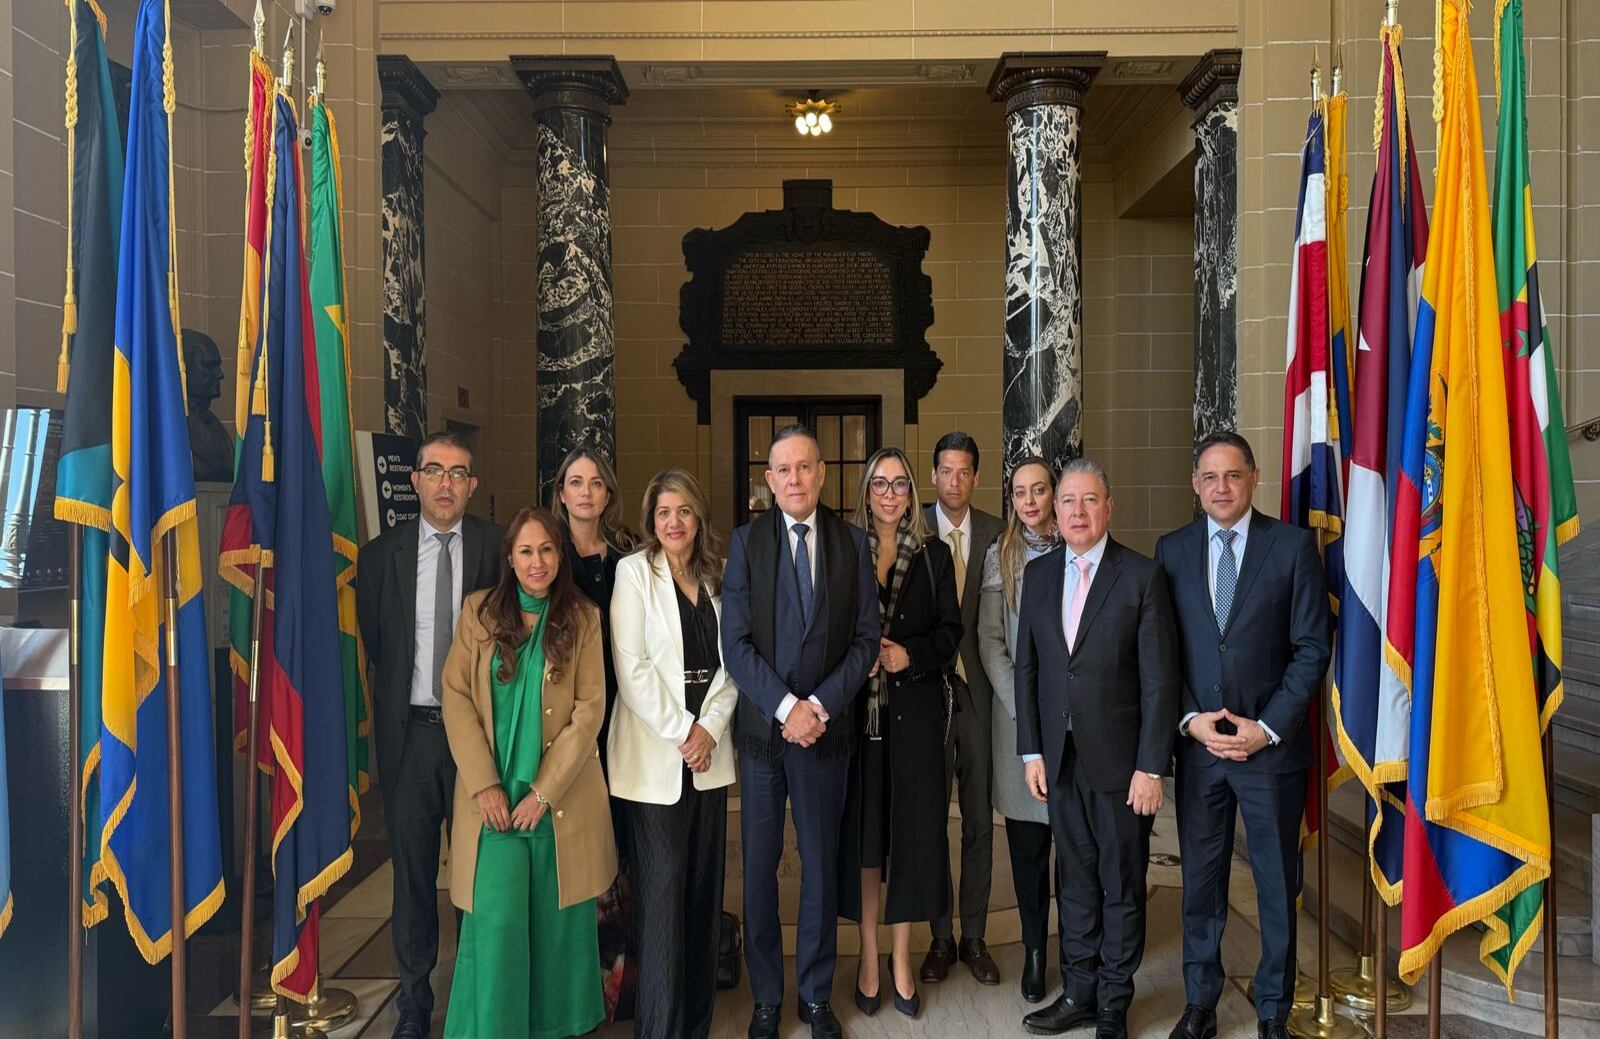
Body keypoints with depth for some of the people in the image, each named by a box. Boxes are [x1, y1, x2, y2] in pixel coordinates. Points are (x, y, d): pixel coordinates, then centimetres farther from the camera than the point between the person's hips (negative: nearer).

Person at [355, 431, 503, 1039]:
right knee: (412, 868, 10)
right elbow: (372, 646, 10)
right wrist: (389, 711, 7)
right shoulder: (380, 554, 4)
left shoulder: (500, 549, -2)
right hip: (409, 732, 2)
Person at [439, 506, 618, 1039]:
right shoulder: (479, 612, 3)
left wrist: (544, 791, -10)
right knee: (496, 923, -7)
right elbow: (456, 698, -1)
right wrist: (485, 785, -9)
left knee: (557, 923, 8)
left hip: (562, 796, 0)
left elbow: (589, 709, -4)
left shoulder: (584, 617, 1)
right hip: (492, 796, 0)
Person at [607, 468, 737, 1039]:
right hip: (654, 755, -4)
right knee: (662, 889, -1)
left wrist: (710, 728, -6)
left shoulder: (717, 576, 10)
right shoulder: (634, 572, -3)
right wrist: (680, 731, -12)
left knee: (704, 884, 9)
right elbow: (632, 668, -10)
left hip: (709, 752, 4)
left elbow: (730, 664, 7)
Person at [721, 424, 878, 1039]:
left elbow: (867, 637, 0)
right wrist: (786, 707, -14)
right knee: (758, 868, 7)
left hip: (826, 727, 1)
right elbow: (736, 642, -6)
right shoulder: (746, 541, -1)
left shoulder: (852, 543, 3)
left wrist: (821, 705, -10)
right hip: (761, 728, -1)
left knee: (821, 866, 10)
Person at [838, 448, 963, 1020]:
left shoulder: (934, 554, 6)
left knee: (913, 828, 3)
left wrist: (908, 655, -12)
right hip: (859, 709, 0)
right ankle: (869, 956, 19)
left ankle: (901, 957, 18)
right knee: (862, 828, 5)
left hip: (915, 710, 1)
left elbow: (951, 630, 3)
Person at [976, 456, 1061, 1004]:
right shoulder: (1000, 556, 5)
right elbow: (990, 640, 2)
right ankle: (1034, 949, 20)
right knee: (1027, 841, 7)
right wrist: (1024, 706, -8)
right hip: (1019, 710, 1)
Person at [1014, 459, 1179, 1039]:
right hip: (1060, 757, 4)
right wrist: (1032, 752, 3)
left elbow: (1159, 679, -10)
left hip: (1119, 759, -4)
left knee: (1122, 885, 10)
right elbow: (1027, 669, 8)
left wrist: (1151, 767, -12)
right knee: (1074, 881, 15)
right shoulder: (1038, 575, 6)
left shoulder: (1142, 576, -8)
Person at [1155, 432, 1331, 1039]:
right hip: (1196, 743, 2)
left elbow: (1313, 646, -4)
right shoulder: (1172, 551, 5)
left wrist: (1268, 727, -10)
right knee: (1200, 882, 11)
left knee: (1278, 885, 10)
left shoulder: (1293, 545, -2)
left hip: (1272, 745, -2)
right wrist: (1190, 718, -8)